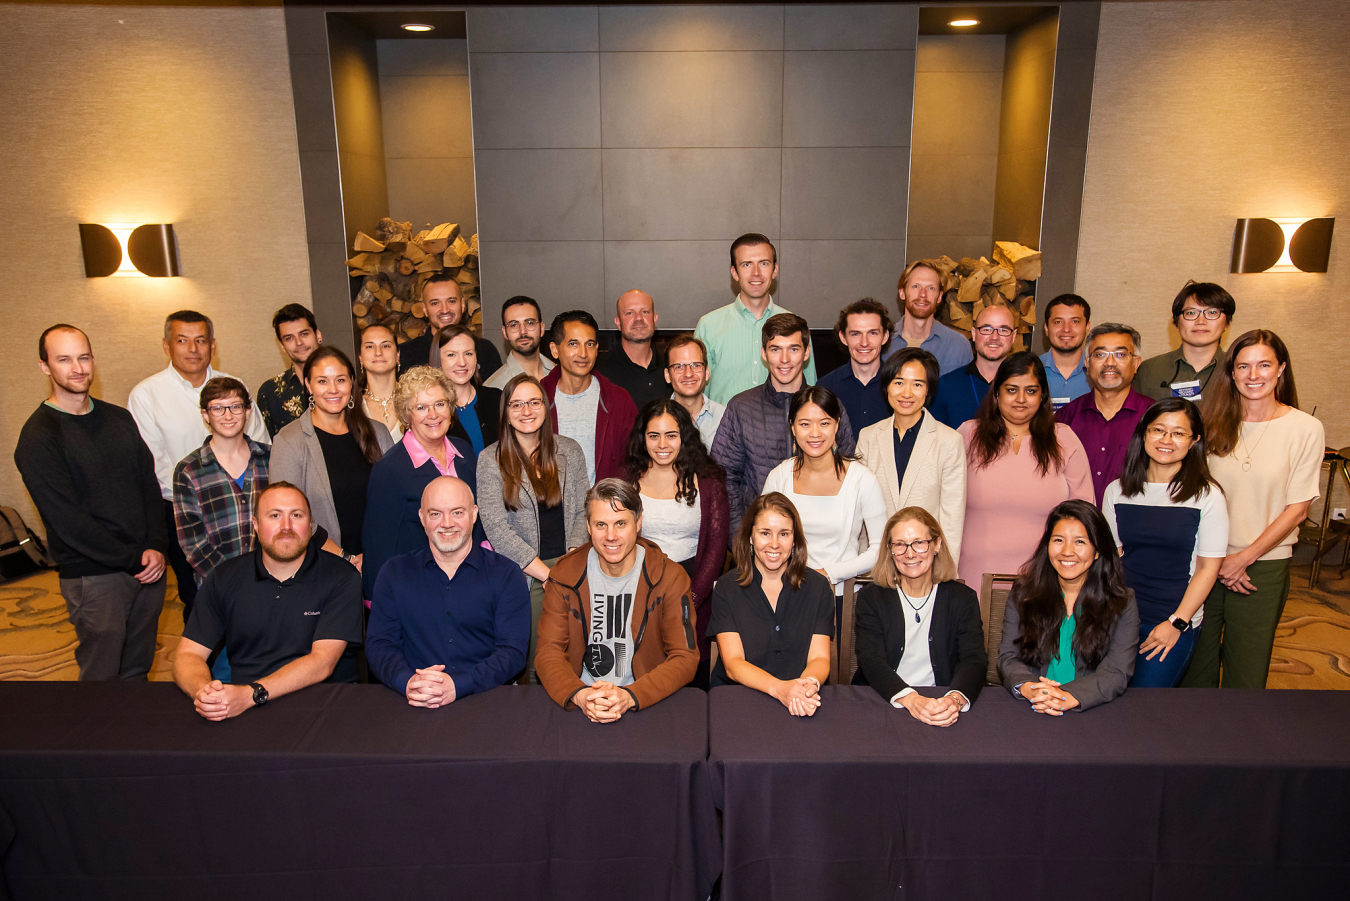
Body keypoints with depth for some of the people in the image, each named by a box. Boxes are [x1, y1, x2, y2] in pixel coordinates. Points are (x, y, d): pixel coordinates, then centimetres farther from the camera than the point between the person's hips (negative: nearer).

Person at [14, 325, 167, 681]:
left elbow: (149, 484, 8)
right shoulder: (38, 437, -10)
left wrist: (156, 546, -5)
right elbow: (68, 520, -15)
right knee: (103, 675, 5)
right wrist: (133, 559, -14)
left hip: (148, 566, 5)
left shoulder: (118, 418, 10)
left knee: (138, 668, 16)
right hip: (94, 576, -5)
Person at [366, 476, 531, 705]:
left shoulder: (506, 575, 4)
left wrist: (457, 685, -19)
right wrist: (407, 683, -16)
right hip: (413, 708, 0)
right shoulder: (395, 573, 12)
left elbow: (513, 650, -4)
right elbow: (379, 644, 6)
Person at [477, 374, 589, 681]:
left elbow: (582, 512, 7)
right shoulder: (490, 460, -2)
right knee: (534, 662, -3)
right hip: (521, 575, -2)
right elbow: (496, 529, -8)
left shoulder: (569, 451, 7)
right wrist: (547, 574, -11)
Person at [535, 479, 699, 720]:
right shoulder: (564, 576, 1)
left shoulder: (670, 577, -4)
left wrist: (629, 696, -22)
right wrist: (579, 695, -21)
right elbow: (549, 653, -1)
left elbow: (685, 657, -7)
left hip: (649, 702, -1)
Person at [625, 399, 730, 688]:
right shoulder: (627, 478, 7)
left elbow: (716, 547, 0)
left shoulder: (707, 480, 4)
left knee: (693, 682, -1)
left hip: (692, 586, 0)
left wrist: (691, 600, -11)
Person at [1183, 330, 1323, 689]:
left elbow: (1298, 508, -4)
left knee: (1246, 672, 8)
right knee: (1196, 663, 9)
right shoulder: (1214, 422, 2)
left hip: (1263, 567, -2)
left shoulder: (1305, 429, -4)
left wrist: (1245, 557, -9)